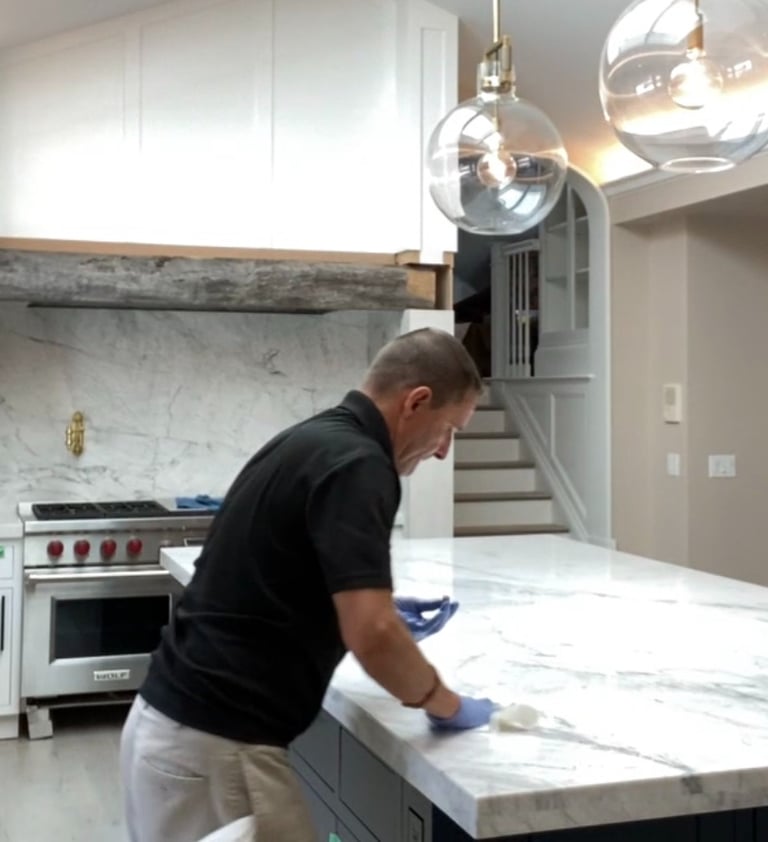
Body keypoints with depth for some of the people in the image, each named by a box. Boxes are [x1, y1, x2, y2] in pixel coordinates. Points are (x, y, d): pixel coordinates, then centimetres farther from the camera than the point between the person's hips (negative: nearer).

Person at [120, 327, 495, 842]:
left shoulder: (310, 442, 13)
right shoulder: (356, 463, -16)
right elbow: (371, 637, -25)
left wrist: (380, 612, 19)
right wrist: (446, 705, -6)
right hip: (216, 747, -10)